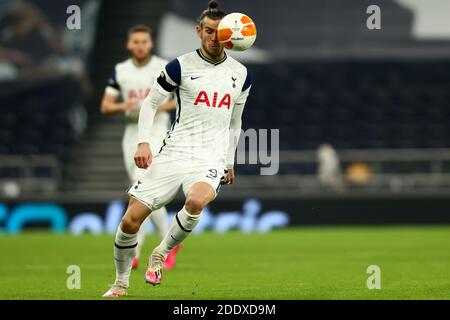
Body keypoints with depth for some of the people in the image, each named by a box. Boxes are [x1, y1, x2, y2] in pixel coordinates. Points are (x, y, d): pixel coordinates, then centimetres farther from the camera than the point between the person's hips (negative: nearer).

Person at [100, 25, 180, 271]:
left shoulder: (165, 68, -3)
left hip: (156, 133, -5)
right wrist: (122, 106, -15)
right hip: (132, 133, 5)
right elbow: (105, 107, 6)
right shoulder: (120, 71, 7)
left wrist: (160, 107, -16)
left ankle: (134, 253, -18)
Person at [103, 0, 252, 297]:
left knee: (196, 199, -35)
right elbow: (150, 103, 7)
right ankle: (121, 284, 16)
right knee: (131, 219, -8)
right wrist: (143, 142, -5)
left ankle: (161, 253, -10)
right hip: (174, 153, 0)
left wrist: (230, 163, 23)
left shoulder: (241, 74, 10)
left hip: (211, 160, 0)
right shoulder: (181, 66, 0)